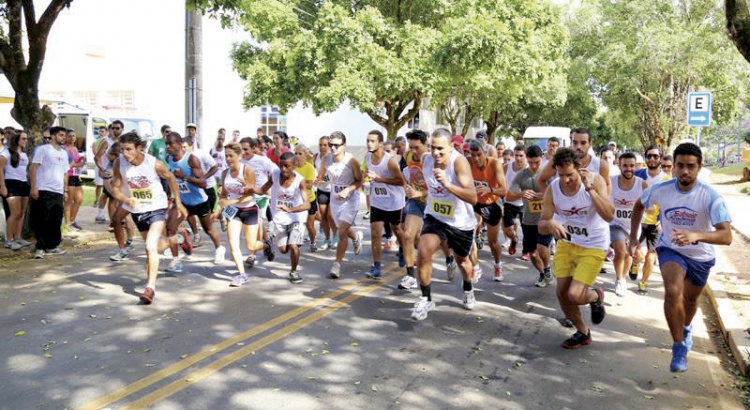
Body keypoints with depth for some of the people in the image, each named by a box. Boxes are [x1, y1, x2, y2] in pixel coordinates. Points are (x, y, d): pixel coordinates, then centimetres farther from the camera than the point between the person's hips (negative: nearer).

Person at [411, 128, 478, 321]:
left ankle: (468, 290, 52)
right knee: (423, 252, -21)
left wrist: (447, 184, -48)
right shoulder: (426, 160, -11)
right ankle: (426, 299, -2)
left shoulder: (459, 162, -28)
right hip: (434, 217, 3)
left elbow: (473, 198, -38)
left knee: (461, 260, 20)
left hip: (461, 222, -2)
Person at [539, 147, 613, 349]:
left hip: (593, 246, -4)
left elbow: (609, 216, -31)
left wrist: (589, 188, -38)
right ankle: (583, 332, 32)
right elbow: (541, 227, -13)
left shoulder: (595, 180, -21)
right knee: (562, 293, 7)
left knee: (575, 295, -15)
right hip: (566, 243, 4)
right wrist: (550, 224, -37)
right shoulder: (552, 190, -14)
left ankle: (596, 297, 23)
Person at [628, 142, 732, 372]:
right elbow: (639, 206, 2)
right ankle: (679, 348, -11)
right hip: (671, 250, -1)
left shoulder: (711, 197, -27)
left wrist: (696, 235, -54)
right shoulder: (660, 190, -20)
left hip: (701, 256, 1)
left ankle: (686, 329, 57)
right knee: (673, 292, -27)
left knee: (691, 299, 23)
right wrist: (633, 238, 0)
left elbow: (726, 236, -36)